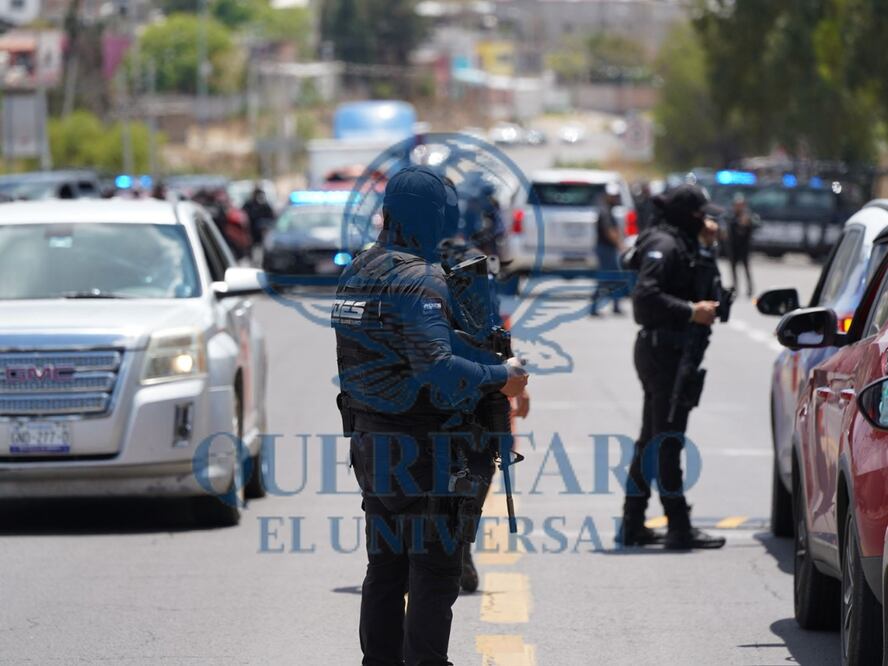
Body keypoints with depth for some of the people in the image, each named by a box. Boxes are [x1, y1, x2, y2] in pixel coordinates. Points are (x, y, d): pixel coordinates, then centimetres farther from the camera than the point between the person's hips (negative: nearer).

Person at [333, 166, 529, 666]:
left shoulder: (358, 271, 9)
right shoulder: (419, 278, -17)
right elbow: (437, 368, -26)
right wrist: (500, 378, -16)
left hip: (369, 438, 8)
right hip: (420, 447, -8)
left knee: (386, 564, 15)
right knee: (435, 568, -2)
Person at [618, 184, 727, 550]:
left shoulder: (680, 243, 16)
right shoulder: (663, 245, -14)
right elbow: (646, 294, -25)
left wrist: (703, 240, 14)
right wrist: (691, 311, -25)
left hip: (666, 352, 11)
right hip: (663, 351, -11)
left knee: (652, 439, 14)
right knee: (666, 440, -7)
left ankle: (632, 526, 18)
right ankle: (679, 528, -6)